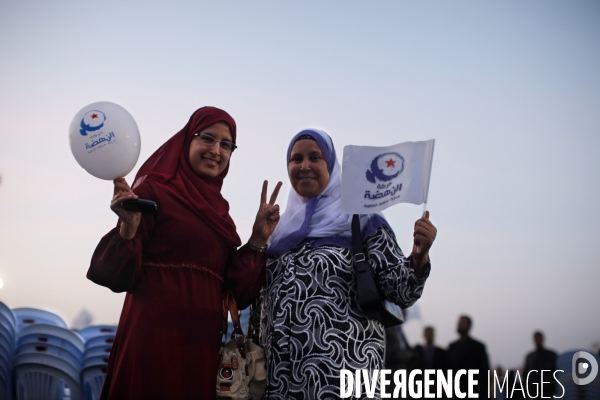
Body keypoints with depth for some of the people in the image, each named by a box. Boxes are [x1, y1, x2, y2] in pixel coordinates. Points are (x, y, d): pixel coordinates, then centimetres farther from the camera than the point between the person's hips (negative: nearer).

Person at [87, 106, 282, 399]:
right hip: (155, 338, -6)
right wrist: (129, 230, -25)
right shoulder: (155, 190, -2)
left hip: (203, 343, 6)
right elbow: (119, 276, -8)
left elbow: (236, 289, 9)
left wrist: (258, 239, 2)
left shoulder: (218, 209, 16)